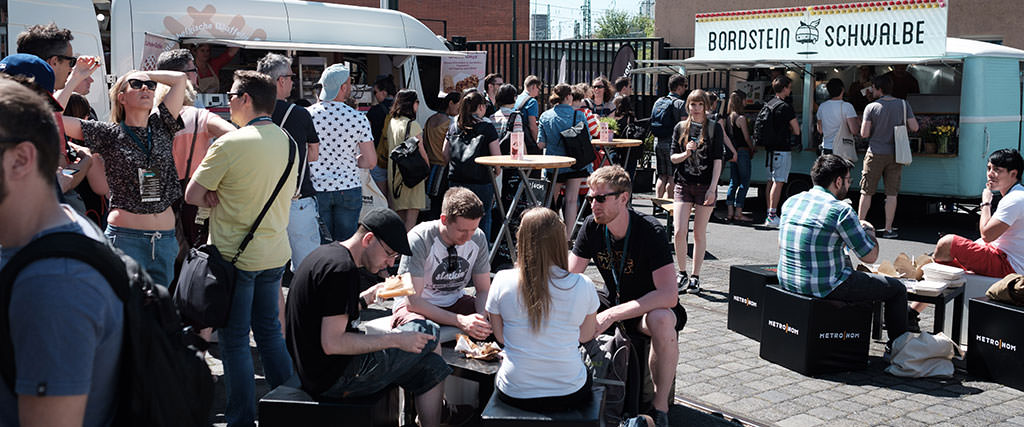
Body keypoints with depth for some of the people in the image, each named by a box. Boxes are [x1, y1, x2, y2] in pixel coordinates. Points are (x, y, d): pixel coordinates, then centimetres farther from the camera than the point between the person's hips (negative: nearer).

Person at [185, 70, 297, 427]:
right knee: (269, 331, 17)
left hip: (235, 255, -7)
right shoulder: (288, 142, 5)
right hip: (275, 253, 7)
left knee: (235, 339, 4)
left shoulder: (229, 143, -16)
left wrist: (215, 196, 4)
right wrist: (227, 196, 3)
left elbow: (192, 195, -13)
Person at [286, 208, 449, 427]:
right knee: (428, 332, -1)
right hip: (334, 378, -11)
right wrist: (396, 340, -19)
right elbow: (332, 343, -25)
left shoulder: (327, 253, 12)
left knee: (431, 367, 13)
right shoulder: (342, 268, -21)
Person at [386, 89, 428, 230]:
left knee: (399, 214, 13)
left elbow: (389, 147, 12)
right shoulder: (412, 125, -13)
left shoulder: (391, 122, 7)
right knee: (413, 213, -6)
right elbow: (421, 151, -9)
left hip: (394, 170, 7)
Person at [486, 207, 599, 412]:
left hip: (515, 395, 0)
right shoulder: (582, 286, -15)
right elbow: (585, 336, 4)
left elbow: (500, 337, 1)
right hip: (569, 397, 0)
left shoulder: (502, 281, -14)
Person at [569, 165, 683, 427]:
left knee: (662, 320, -39)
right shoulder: (592, 227, -8)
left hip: (650, 307, -5)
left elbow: (669, 295, -33)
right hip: (613, 304, 5)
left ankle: (660, 406, -20)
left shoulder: (651, 232, -24)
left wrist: (611, 315, -38)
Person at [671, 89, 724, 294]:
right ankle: (682, 274, 10)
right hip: (683, 185, 2)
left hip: (705, 186, -1)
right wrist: (686, 153, -13)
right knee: (679, 232, -8)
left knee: (699, 234, 4)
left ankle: (695, 277, 15)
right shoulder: (680, 127, 7)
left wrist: (712, 187, -11)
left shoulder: (714, 128, 0)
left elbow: (717, 160, -3)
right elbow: (673, 157, 9)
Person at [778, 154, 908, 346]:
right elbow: (870, 256, -9)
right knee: (897, 288, 10)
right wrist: (867, 230, 13)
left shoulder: (791, 202, 5)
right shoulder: (842, 211, -15)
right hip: (825, 287, -8)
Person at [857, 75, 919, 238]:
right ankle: (888, 229, 8)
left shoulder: (871, 107, -7)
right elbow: (914, 127, -4)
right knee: (892, 193, 6)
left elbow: (864, 134, -11)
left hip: (875, 154, -2)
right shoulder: (903, 105, -1)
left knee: (866, 192, 6)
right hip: (895, 154, 2)